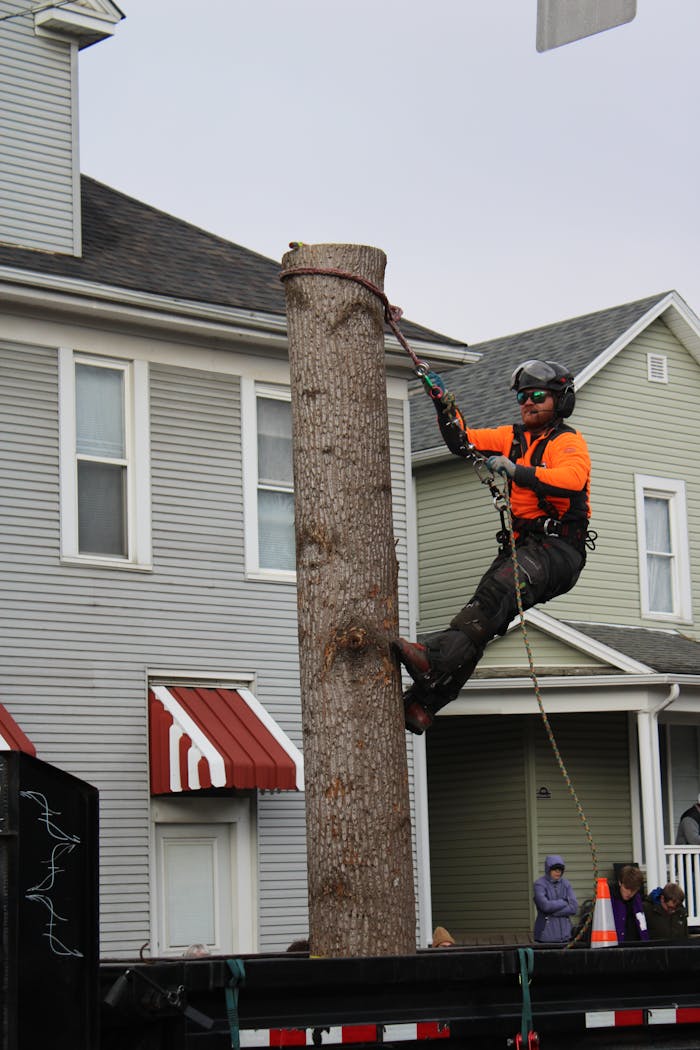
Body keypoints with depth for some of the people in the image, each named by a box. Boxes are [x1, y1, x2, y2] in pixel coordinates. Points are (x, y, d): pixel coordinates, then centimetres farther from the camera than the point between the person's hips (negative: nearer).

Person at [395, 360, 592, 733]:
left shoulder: (568, 441, -1)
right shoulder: (515, 438, 22)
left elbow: (572, 479, -22)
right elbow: (462, 441, 22)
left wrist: (518, 471, -28)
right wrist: (444, 405, 7)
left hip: (559, 549, -7)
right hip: (520, 545, 7)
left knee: (497, 591, -32)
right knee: (480, 619, -11)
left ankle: (435, 658, -49)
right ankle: (423, 702, -21)